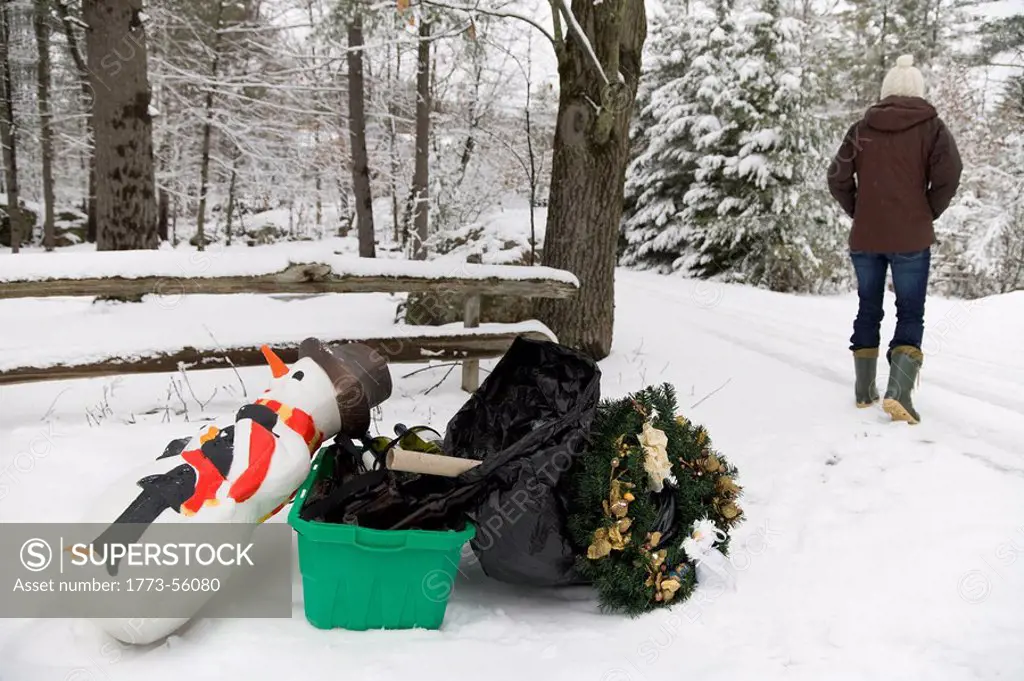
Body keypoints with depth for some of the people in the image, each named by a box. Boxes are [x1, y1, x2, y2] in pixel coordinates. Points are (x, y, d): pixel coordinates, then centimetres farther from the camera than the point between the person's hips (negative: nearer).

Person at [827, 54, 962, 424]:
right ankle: (899, 391, -16)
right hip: (911, 239, -2)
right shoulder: (931, 126, -2)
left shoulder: (863, 127, 5)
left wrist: (858, 212, 12)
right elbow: (948, 175, -12)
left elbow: (838, 178, 0)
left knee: (868, 310, 15)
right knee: (911, 314, 2)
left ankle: (865, 390, 19)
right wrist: (929, 215, 2)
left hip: (865, 238, 3)